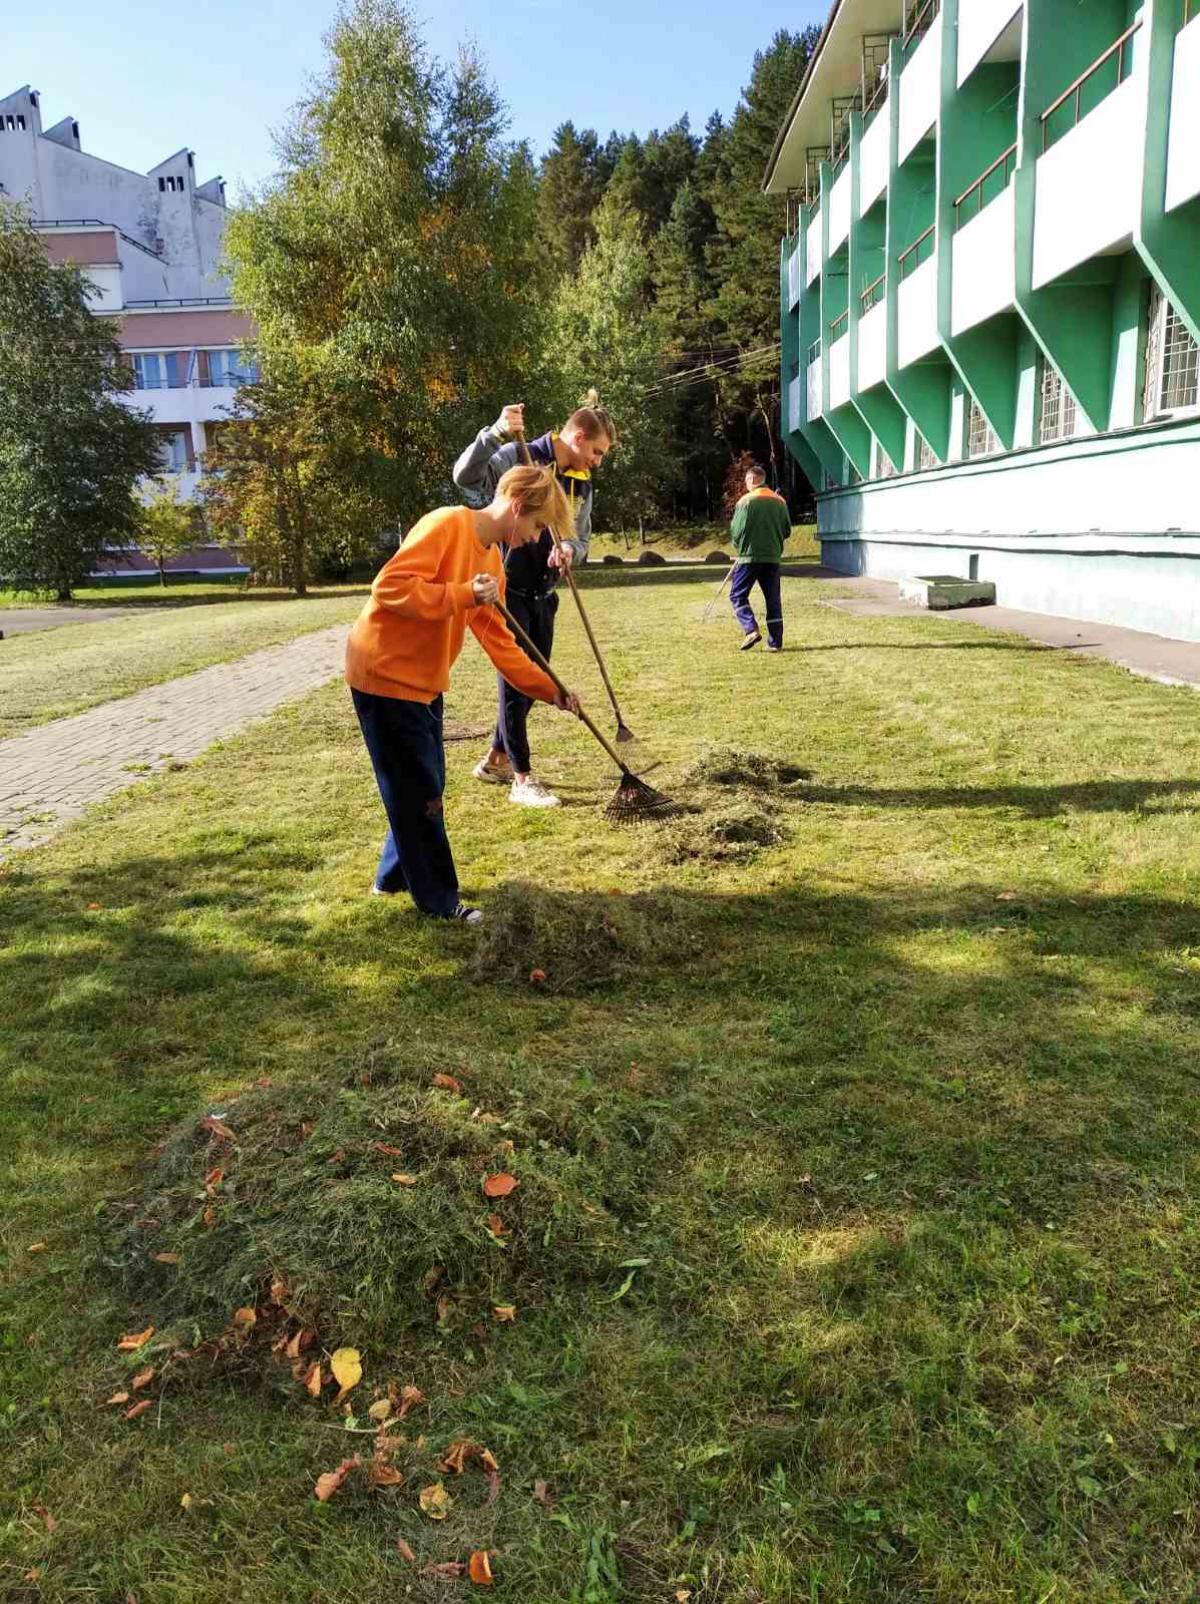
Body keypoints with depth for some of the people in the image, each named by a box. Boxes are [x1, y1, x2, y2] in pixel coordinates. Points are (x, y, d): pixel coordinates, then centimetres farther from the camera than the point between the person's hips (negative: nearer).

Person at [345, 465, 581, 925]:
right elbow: (390, 587, -26)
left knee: (424, 786, 17)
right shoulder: (446, 525, -18)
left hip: (423, 682, 9)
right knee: (419, 793, -1)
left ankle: (394, 876, 34)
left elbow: (499, 641, 11)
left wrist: (548, 689, 6)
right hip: (384, 675, -9)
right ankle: (439, 900, 12)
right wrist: (464, 595, -28)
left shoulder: (491, 560, 10)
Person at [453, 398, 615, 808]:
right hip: (508, 586, -8)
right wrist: (497, 433, -39)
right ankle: (522, 778, 2)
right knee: (516, 679, -5)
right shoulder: (519, 457, -13)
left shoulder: (582, 484, 9)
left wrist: (570, 549, -14)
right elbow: (465, 476, -25)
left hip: (543, 591, 8)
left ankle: (495, 759, 29)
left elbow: (582, 540, 11)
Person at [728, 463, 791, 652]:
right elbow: (787, 531, 10)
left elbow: (736, 530, -9)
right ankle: (775, 642, 9)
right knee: (773, 599, 9)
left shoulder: (746, 501, -9)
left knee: (738, 595, 6)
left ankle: (751, 629, -12)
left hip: (750, 557, -5)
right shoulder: (780, 501, 6)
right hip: (773, 558, 5)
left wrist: (739, 547, 10)